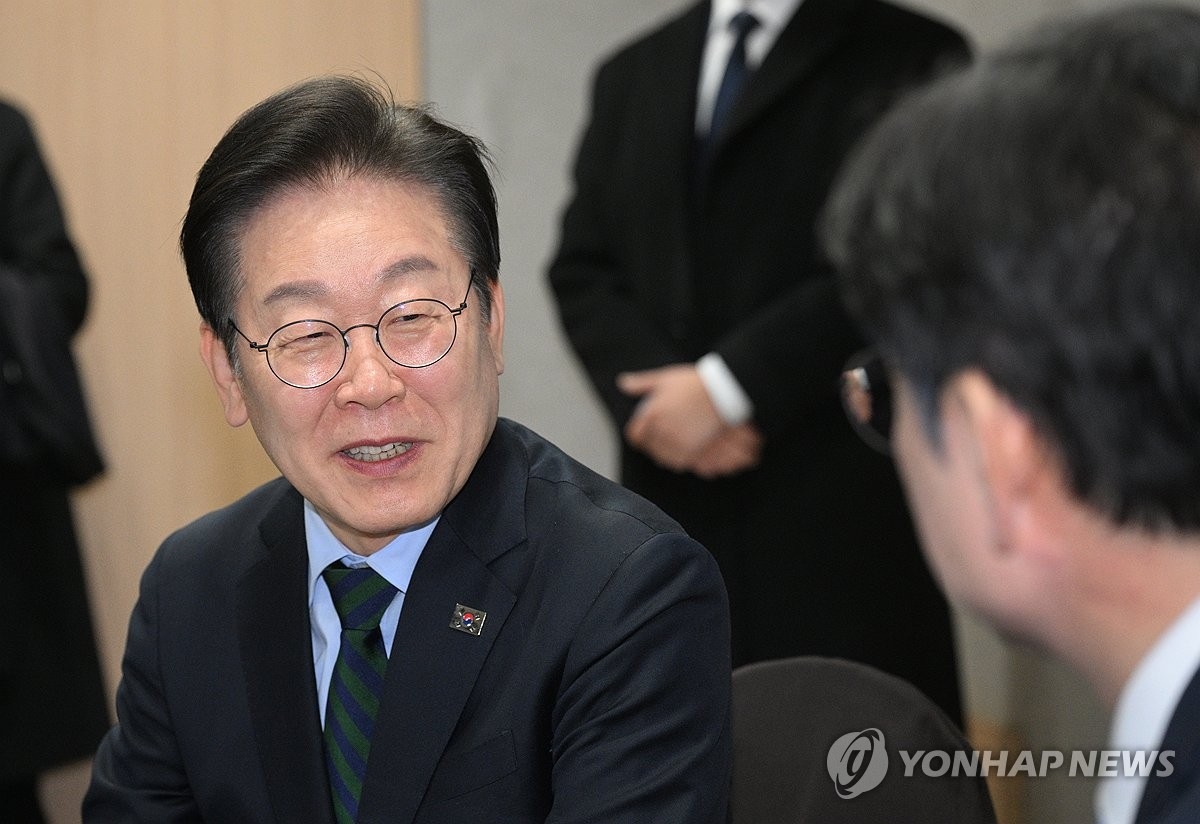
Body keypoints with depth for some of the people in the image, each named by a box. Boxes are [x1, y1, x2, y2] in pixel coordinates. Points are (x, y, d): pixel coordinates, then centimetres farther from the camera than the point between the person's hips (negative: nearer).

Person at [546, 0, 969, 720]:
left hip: (840, 498, -4)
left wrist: (724, 387, -14)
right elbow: (582, 268, 10)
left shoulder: (912, 58, -1)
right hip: (672, 490, 5)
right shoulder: (635, 73, 17)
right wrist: (662, 391, -8)